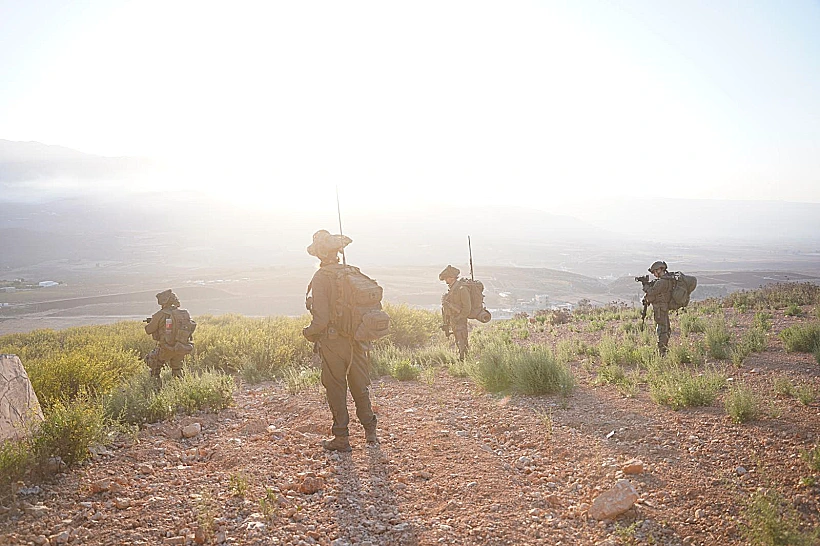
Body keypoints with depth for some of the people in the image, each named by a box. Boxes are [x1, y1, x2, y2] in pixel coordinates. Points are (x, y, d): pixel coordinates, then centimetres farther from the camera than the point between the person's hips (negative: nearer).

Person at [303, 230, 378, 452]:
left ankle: (341, 438, 13)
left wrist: (308, 333, 1)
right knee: (360, 386, 17)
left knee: (336, 389, 7)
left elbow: (321, 319, -18)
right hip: (358, 340, 5)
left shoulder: (320, 278, -13)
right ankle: (370, 431, 26)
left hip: (333, 342, -5)